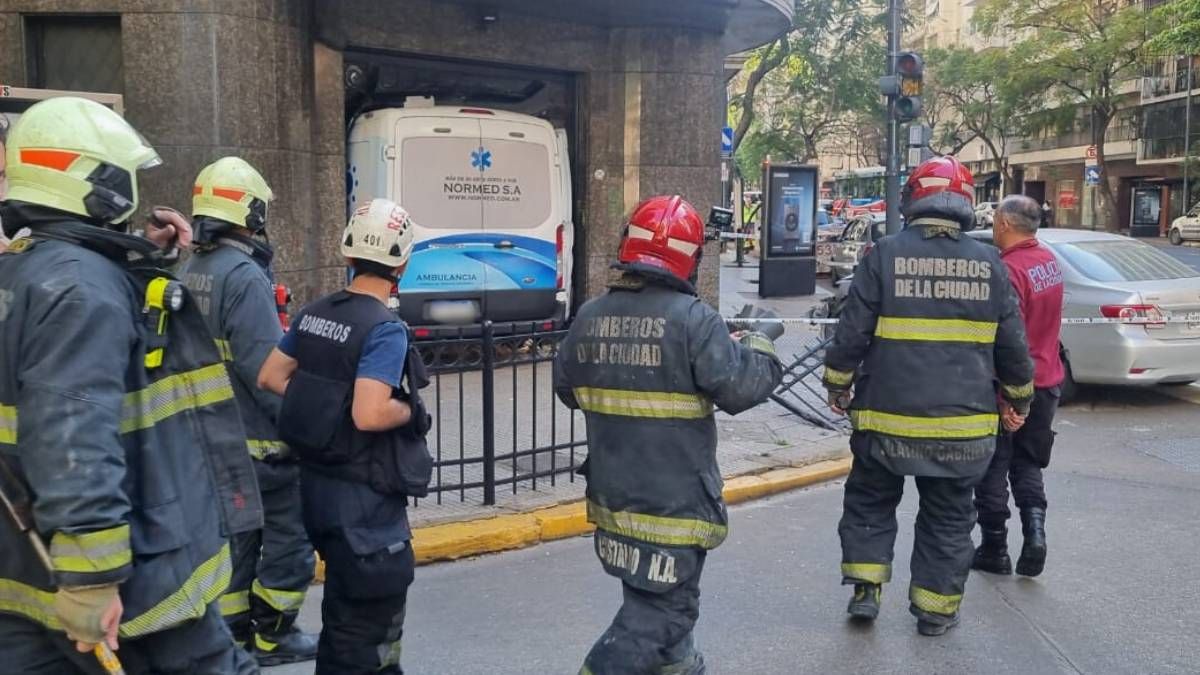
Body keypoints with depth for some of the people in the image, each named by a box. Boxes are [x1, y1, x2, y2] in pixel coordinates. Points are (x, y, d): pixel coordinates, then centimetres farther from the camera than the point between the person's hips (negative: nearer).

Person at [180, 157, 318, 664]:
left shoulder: (188, 274, 8)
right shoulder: (244, 275, -19)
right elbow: (264, 366, -24)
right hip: (258, 438, -8)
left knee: (232, 533, 16)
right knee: (288, 533, 5)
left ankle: (233, 632, 24)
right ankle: (273, 636, 13)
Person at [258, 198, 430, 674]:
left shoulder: (313, 314, 4)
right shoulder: (385, 329, -21)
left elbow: (269, 377, 9)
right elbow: (370, 414, -30)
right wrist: (411, 410, -12)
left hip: (319, 482, 8)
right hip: (365, 493, -8)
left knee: (345, 606, 27)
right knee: (371, 616, 6)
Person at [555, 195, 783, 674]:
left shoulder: (589, 318, 1)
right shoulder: (693, 318, -17)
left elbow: (567, 390, 13)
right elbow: (740, 388, -17)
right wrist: (759, 347, 2)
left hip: (612, 495, 7)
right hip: (673, 503, -7)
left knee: (651, 597, 26)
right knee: (659, 612, 4)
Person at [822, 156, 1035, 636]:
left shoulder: (885, 254, -7)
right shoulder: (988, 263, 0)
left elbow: (853, 332, -7)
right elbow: (1011, 344, 6)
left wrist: (837, 383, 7)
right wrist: (1020, 395, 21)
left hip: (889, 416, -2)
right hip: (963, 422, 2)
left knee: (870, 501, 19)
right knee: (948, 516, 15)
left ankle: (865, 587, 17)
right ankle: (936, 608, 22)